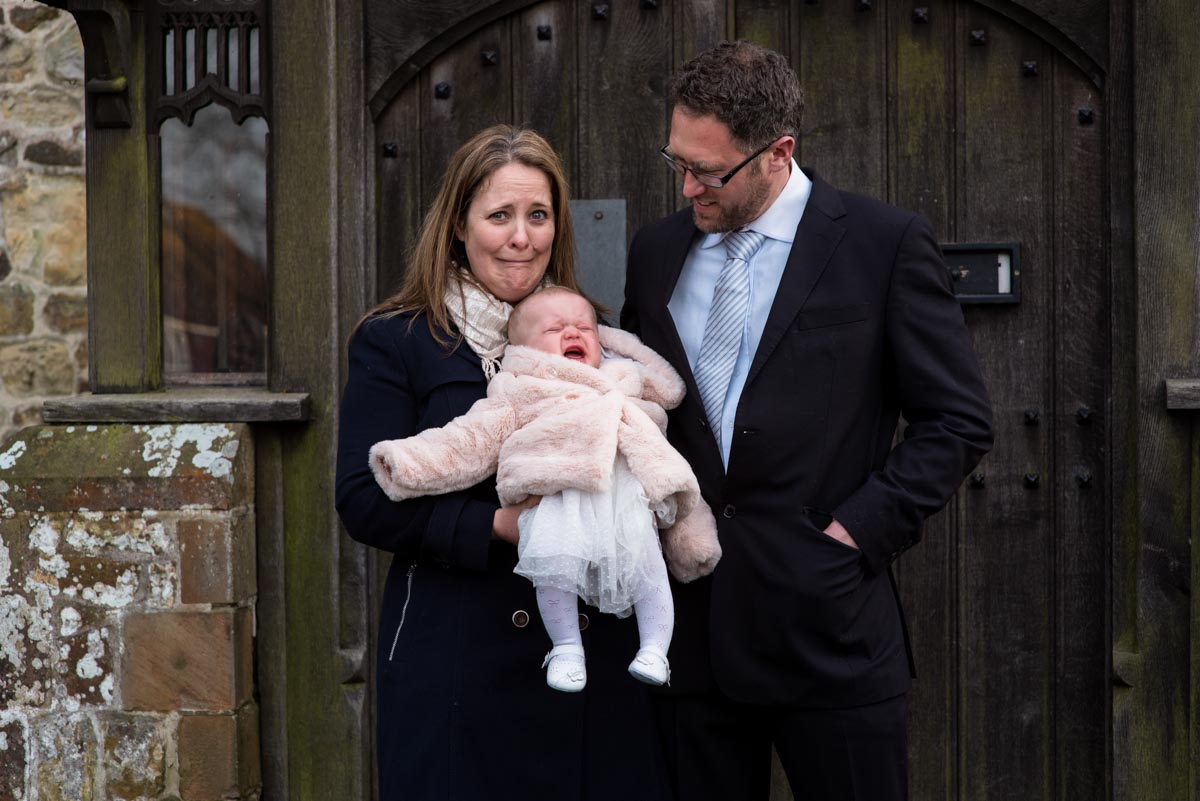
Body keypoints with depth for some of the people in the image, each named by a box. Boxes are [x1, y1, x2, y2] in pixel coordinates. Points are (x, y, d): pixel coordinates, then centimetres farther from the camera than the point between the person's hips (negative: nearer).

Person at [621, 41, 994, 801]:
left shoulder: (886, 242, -4)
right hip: (691, 629, 4)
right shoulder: (656, 251, 10)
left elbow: (959, 419, -3)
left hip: (827, 630, -4)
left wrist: (858, 529, -11)